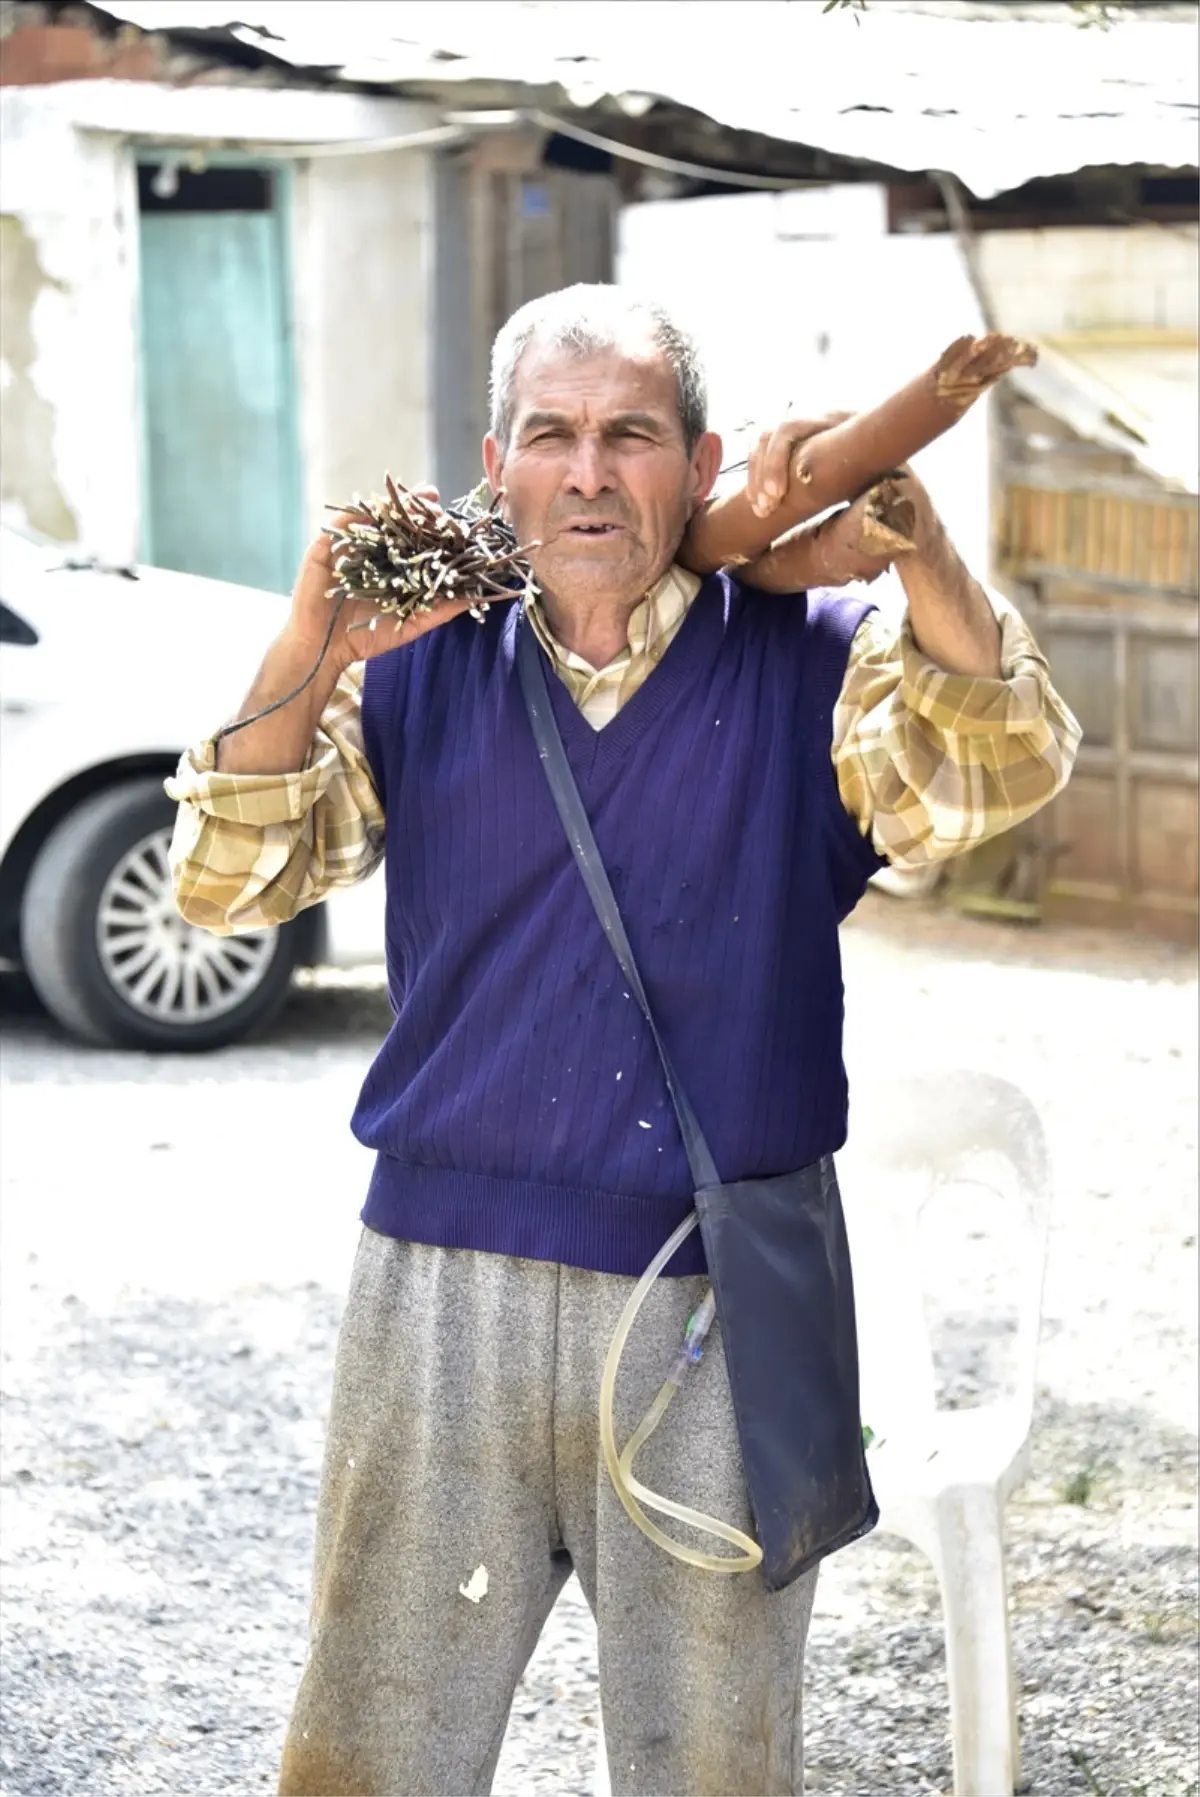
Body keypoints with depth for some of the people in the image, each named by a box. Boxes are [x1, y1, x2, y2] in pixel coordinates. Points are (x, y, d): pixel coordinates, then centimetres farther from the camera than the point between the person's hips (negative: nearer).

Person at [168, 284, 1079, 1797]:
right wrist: (311, 646, -18)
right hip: (443, 1284, 1)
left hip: (719, 1303, -1)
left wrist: (909, 533, -32)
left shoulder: (804, 664, 1)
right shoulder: (416, 670, 6)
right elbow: (224, 880, -3)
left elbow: (1005, 767, -16)